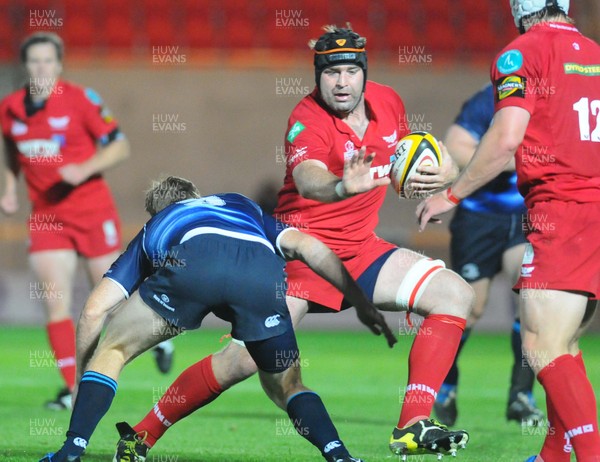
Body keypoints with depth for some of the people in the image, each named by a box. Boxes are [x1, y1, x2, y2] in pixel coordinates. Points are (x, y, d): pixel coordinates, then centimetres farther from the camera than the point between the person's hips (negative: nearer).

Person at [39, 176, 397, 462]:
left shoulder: (152, 231, 42)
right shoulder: (243, 207, 46)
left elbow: (95, 310, 33)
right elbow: (307, 246, 26)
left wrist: (83, 383, 42)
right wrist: (362, 302, 27)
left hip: (193, 262, -1)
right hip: (264, 272, 1)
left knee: (111, 352, 21)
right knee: (287, 386, 23)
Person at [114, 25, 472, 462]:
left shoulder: (388, 102, 1)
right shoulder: (308, 120, -20)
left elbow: (402, 161, 24)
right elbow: (308, 181, -42)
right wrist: (342, 187, -63)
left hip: (360, 248, 7)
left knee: (455, 294, -7)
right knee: (244, 359, -17)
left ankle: (414, 427, -9)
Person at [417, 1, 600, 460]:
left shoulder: (522, 53, -4)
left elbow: (507, 137, -13)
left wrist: (451, 194, -4)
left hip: (563, 213, -8)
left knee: (543, 347, -12)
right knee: (562, 345, 17)